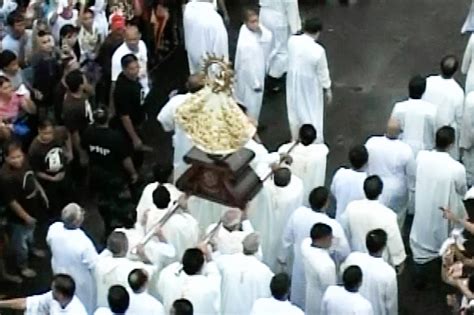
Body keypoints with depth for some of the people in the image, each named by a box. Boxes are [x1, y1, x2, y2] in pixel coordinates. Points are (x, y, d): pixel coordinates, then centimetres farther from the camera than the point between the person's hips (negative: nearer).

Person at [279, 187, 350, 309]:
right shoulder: (333, 226, -35)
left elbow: (287, 238, -4)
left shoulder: (298, 213, -21)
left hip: (301, 268, 4)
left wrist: (283, 256, 15)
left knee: (299, 301, 29)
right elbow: (344, 253, -23)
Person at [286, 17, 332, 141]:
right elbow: (322, 72, -16)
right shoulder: (318, 50, -30)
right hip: (310, 87, -5)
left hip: (293, 83, 5)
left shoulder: (292, 41, -16)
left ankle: (295, 140, 46)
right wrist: (327, 89, -1)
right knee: (312, 116, 15)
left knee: (295, 113, 26)